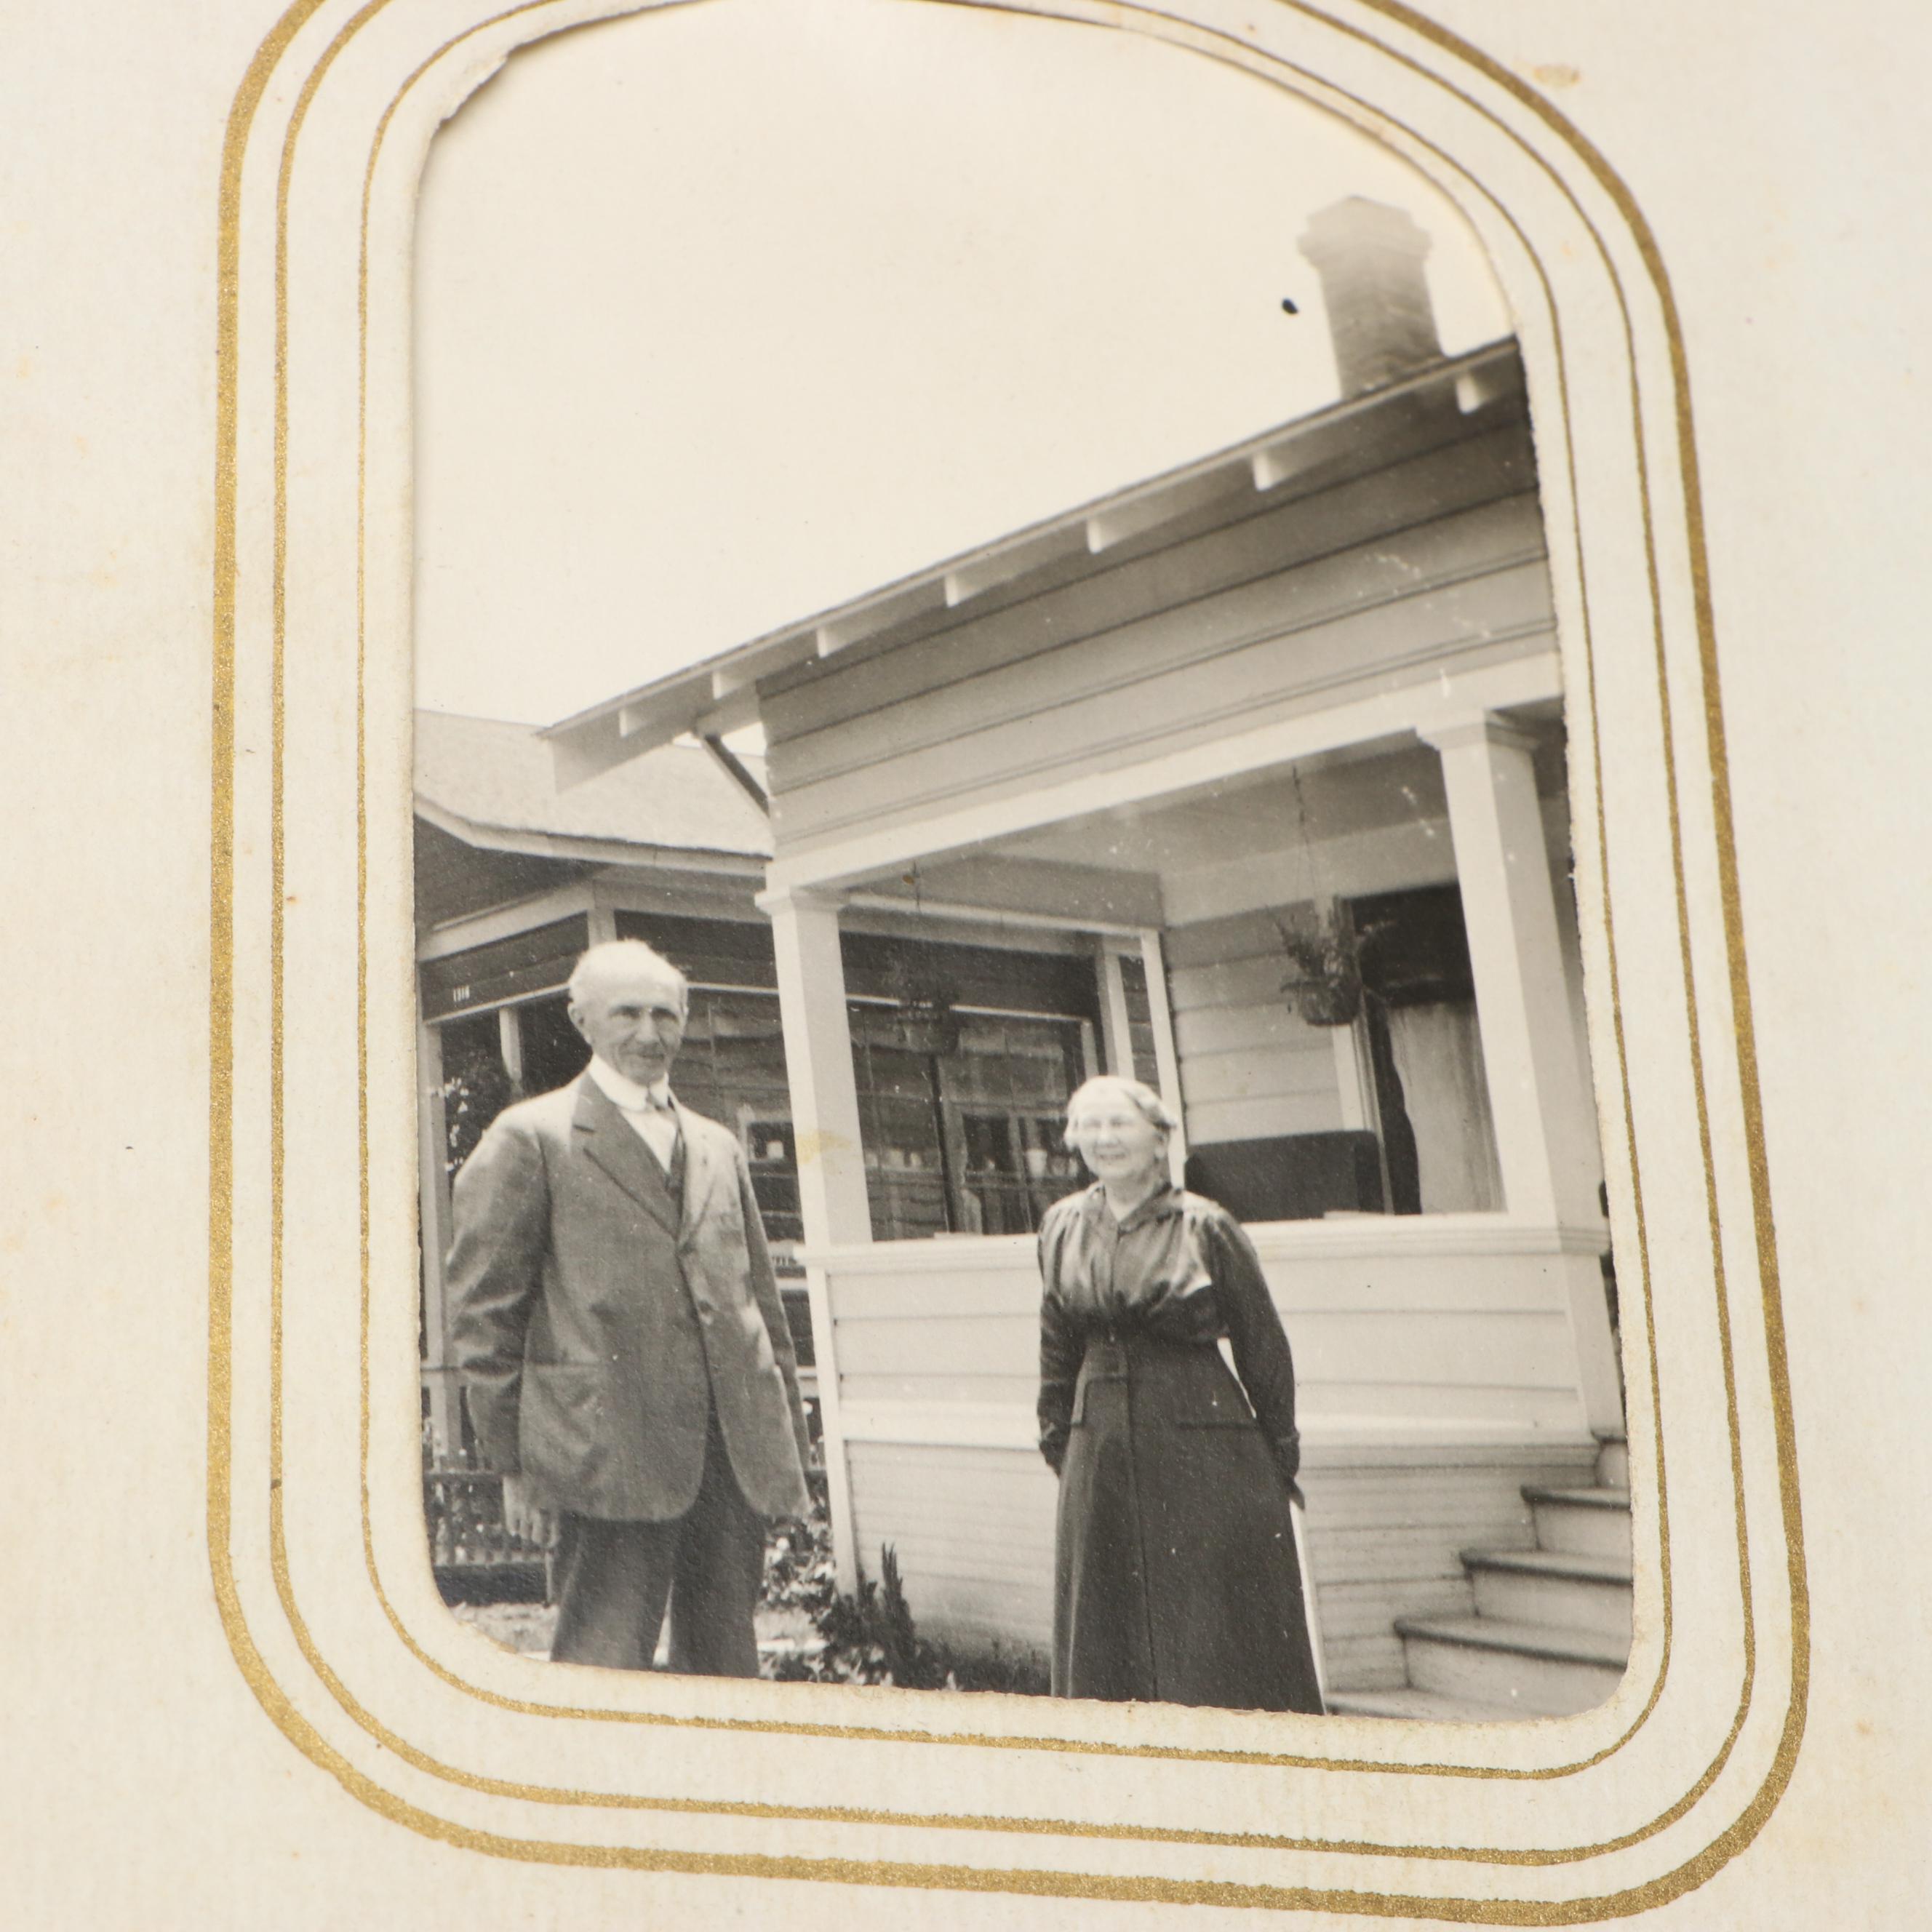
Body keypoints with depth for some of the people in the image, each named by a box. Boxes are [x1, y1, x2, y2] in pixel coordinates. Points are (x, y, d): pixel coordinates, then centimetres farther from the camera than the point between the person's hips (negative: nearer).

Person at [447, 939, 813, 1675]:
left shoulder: (719, 1146, 18)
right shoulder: (530, 1137, 1)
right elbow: (486, 1313, -1)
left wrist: (790, 1443, 14)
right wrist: (512, 1463, -4)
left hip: (736, 1456, 5)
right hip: (609, 1457, -5)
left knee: (728, 1667, 12)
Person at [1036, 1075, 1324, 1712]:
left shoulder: (1205, 1226, -7)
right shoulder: (1061, 1226, 6)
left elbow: (1263, 1345, -2)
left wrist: (1279, 1455, -1)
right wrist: (1057, 1437, 13)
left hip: (1202, 1446, -4)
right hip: (1100, 1455, 4)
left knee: (1221, 1633, 4)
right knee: (1106, 1634, 11)